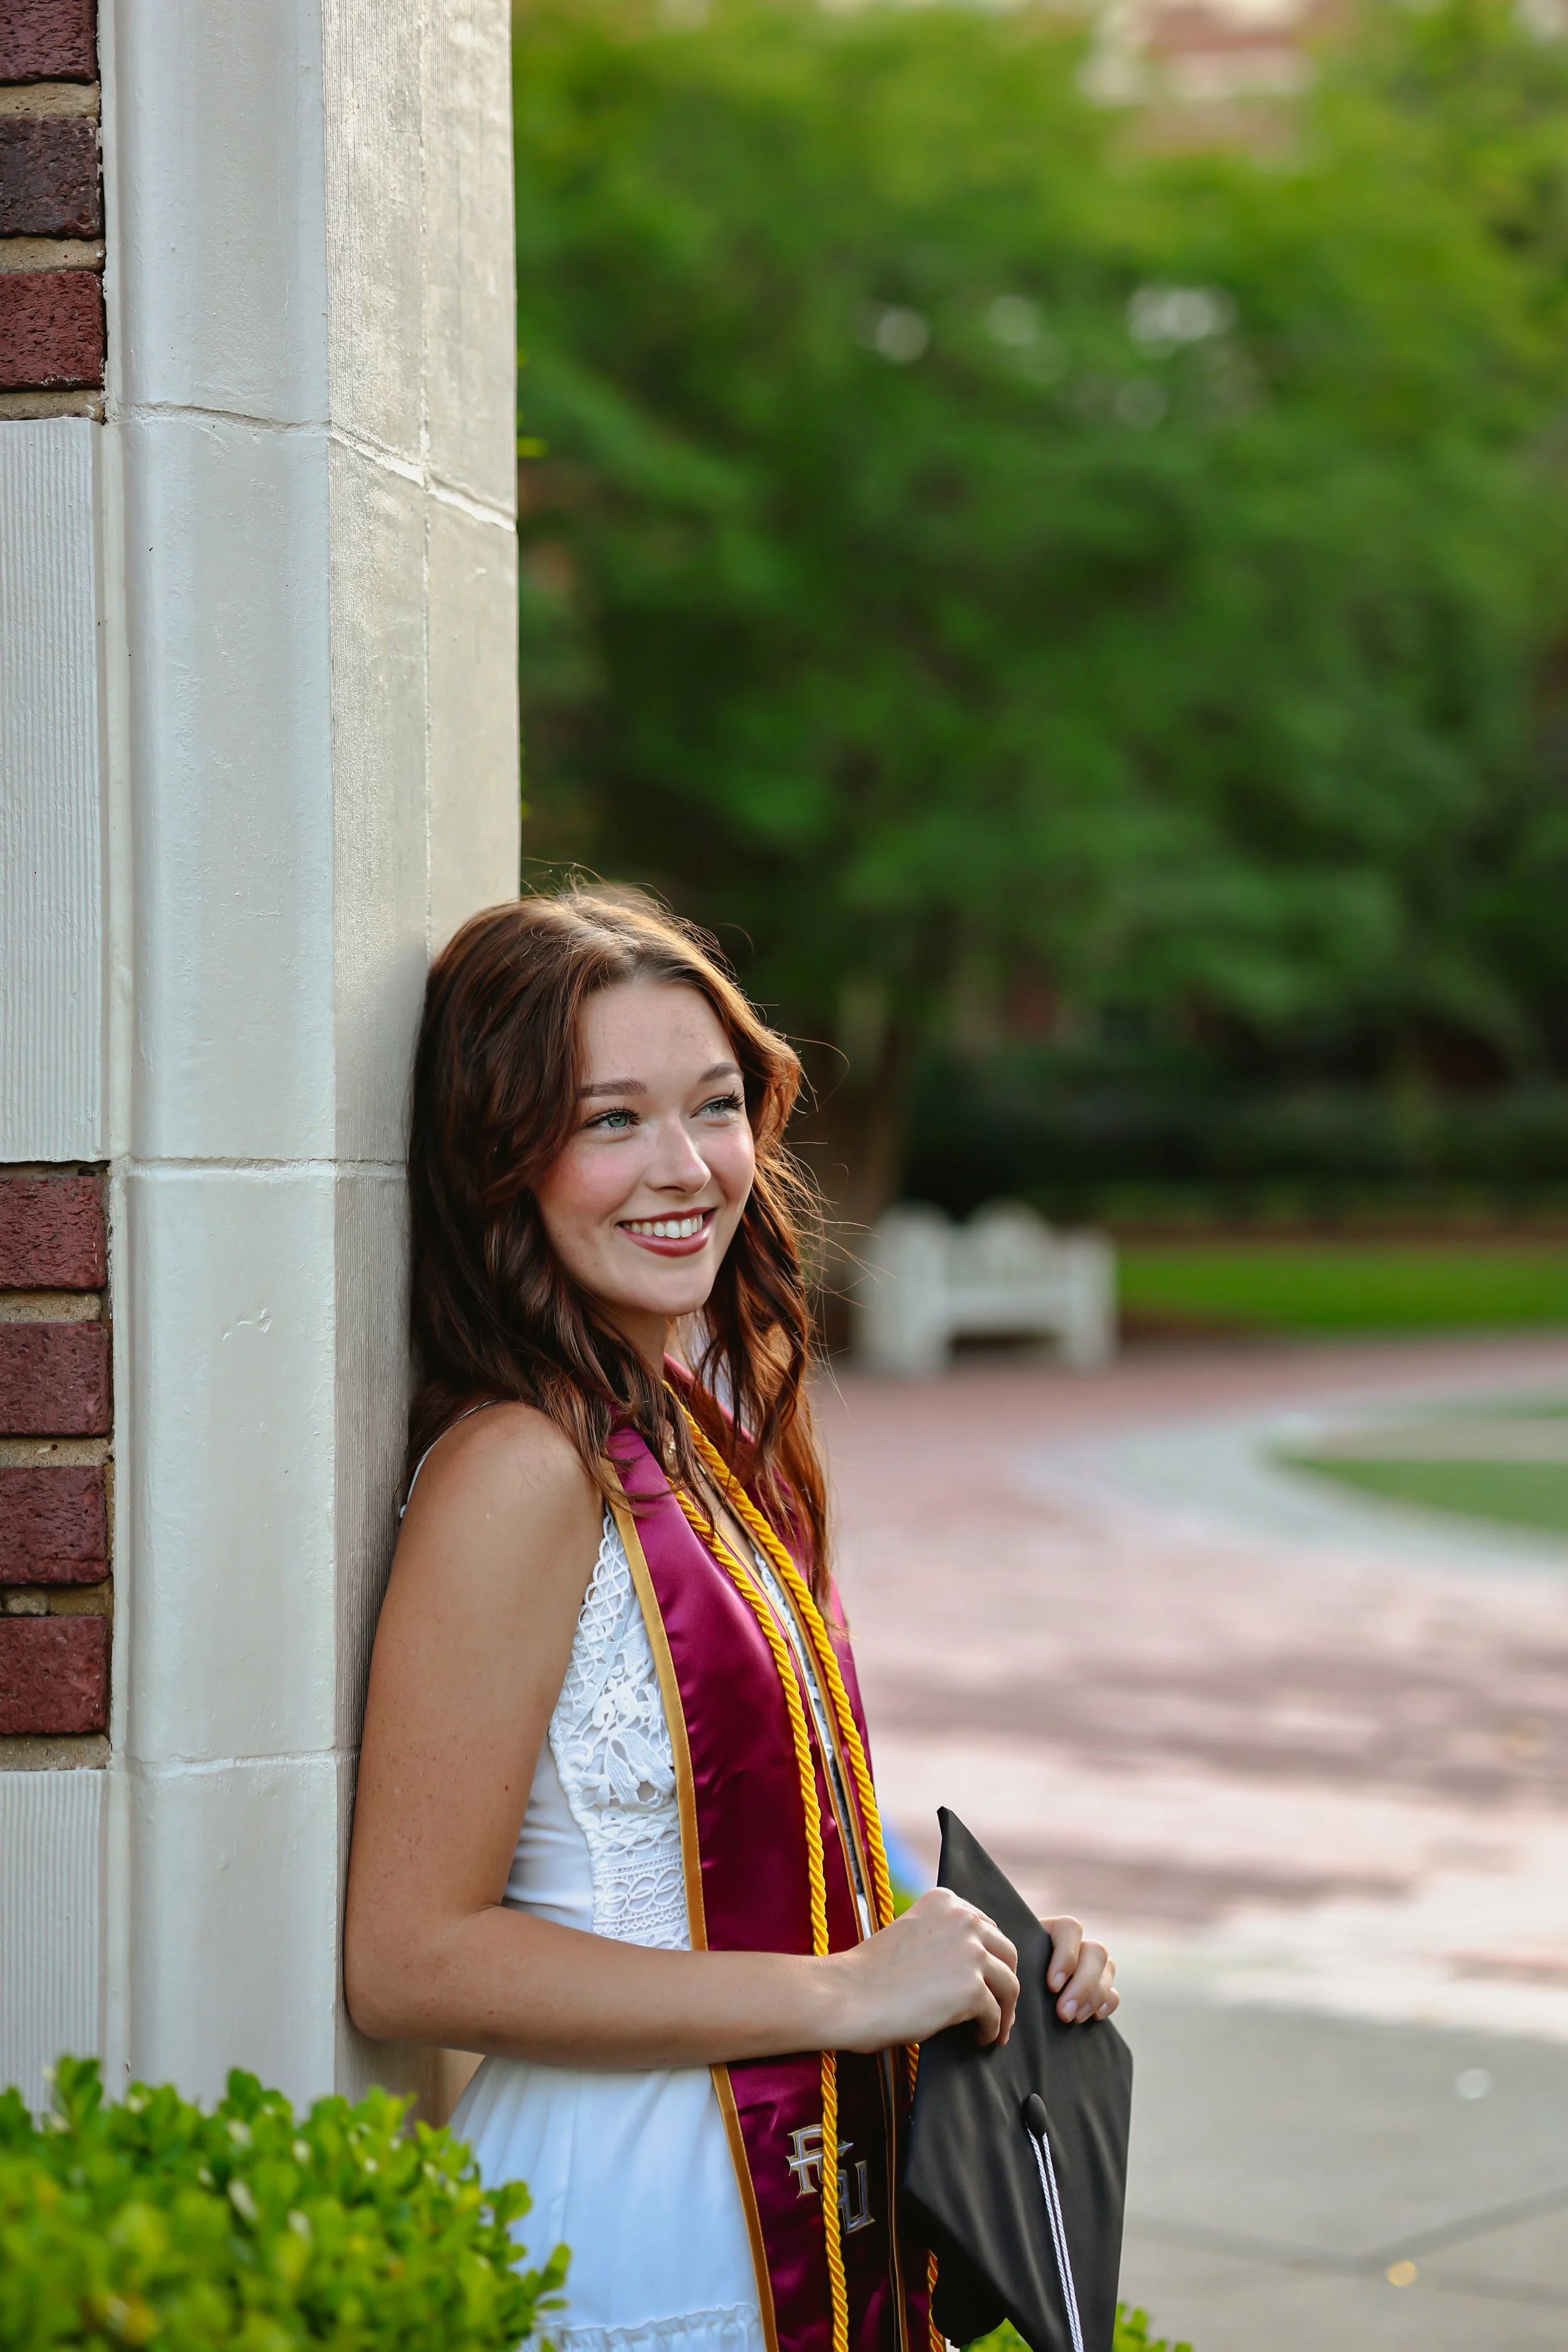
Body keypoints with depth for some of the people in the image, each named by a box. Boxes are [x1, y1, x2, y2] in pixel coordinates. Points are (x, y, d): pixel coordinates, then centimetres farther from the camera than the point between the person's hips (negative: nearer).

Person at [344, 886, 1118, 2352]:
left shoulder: (711, 1432, 7)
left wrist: (968, 1952, 1)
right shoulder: (520, 1468, -19)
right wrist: (844, 1992, -18)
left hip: (798, 2223, 8)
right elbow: (407, 1962, -21)